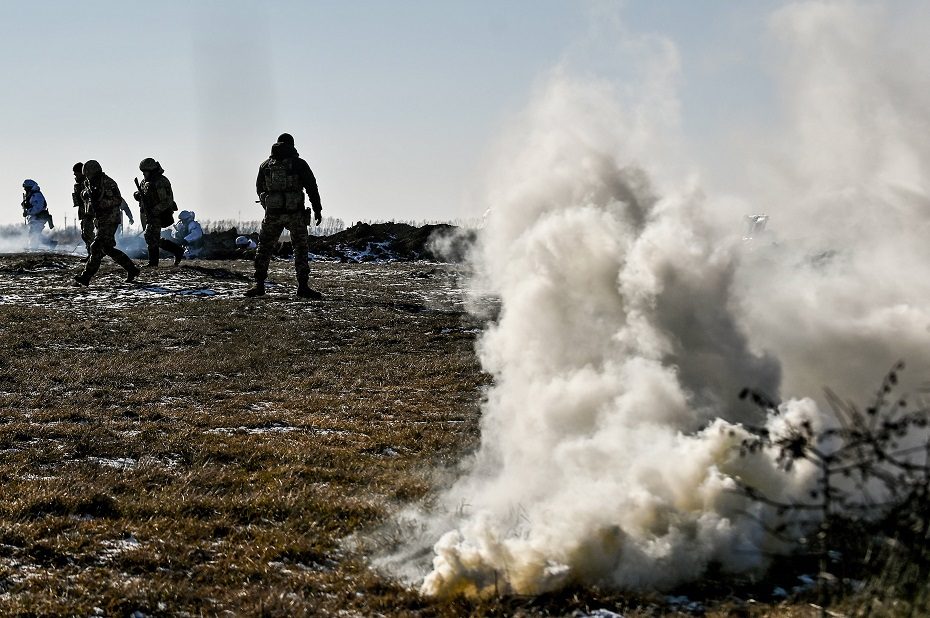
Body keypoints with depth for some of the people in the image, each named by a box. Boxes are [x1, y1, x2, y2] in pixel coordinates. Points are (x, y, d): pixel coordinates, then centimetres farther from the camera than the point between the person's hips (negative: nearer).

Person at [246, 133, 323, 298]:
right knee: (300, 249, 5)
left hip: (272, 213, 2)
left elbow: (259, 189, 16)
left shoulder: (265, 165, 8)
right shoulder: (299, 164, -2)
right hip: (295, 213, -2)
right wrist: (317, 209, 3)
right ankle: (302, 286, 0)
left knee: (264, 248, 13)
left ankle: (259, 284, 10)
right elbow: (312, 187, -4)